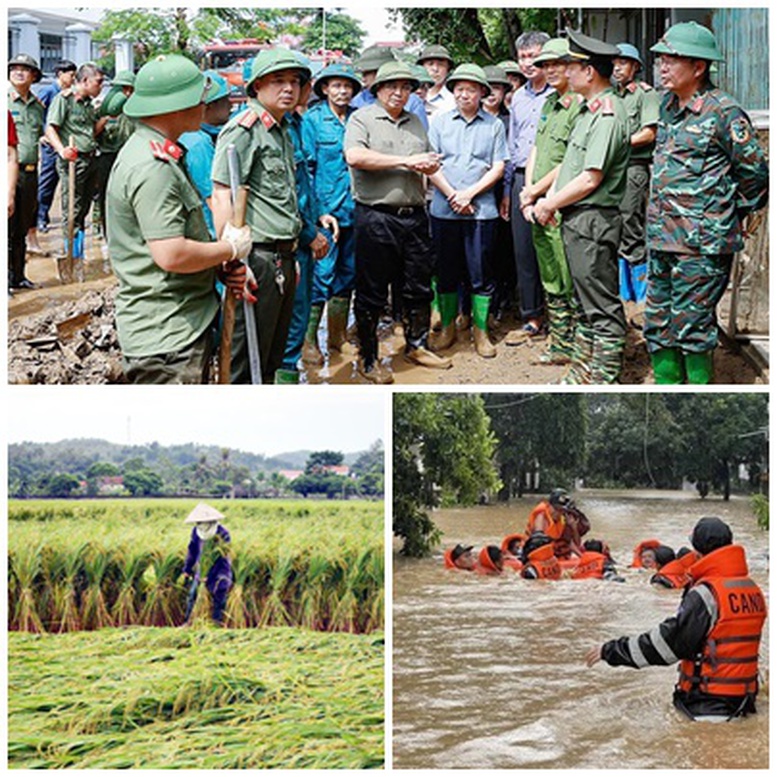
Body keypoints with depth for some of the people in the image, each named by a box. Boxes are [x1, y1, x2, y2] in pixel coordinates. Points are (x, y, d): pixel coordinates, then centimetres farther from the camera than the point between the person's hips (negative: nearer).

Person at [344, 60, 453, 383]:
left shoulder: (415, 122, 18)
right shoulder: (362, 118, -1)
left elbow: (430, 162, 24)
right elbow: (354, 156, -18)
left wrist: (429, 165, -3)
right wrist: (405, 162, -14)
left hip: (414, 216, 6)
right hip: (376, 217, -6)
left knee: (419, 286, 12)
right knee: (372, 292, 2)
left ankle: (416, 345, 28)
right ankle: (368, 358, 11)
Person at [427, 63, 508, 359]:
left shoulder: (494, 125, 5)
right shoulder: (440, 122, 8)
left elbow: (498, 168, 1)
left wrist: (470, 193, -10)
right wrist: (452, 195, -8)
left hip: (482, 210, -1)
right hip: (444, 210, 1)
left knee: (481, 273, 2)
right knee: (446, 271, 7)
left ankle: (480, 331, 12)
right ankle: (447, 327, 19)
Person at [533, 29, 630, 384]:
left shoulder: (607, 115, -16)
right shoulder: (589, 110, 16)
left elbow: (590, 179, -20)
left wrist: (550, 205, -10)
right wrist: (549, 199, 6)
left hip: (594, 221, -10)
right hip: (576, 220, 10)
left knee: (602, 307, -4)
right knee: (585, 302, 16)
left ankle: (604, 380, -1)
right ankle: (583, 372, 24)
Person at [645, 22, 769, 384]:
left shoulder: (723, 112, -11)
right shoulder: (668, 106, 11)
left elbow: (754, 171, -6)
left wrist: (736, 214, 3)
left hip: (702, 244, -8)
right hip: (661, 239, 8)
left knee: (691, 327, -3)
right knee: (658, 324, 12)